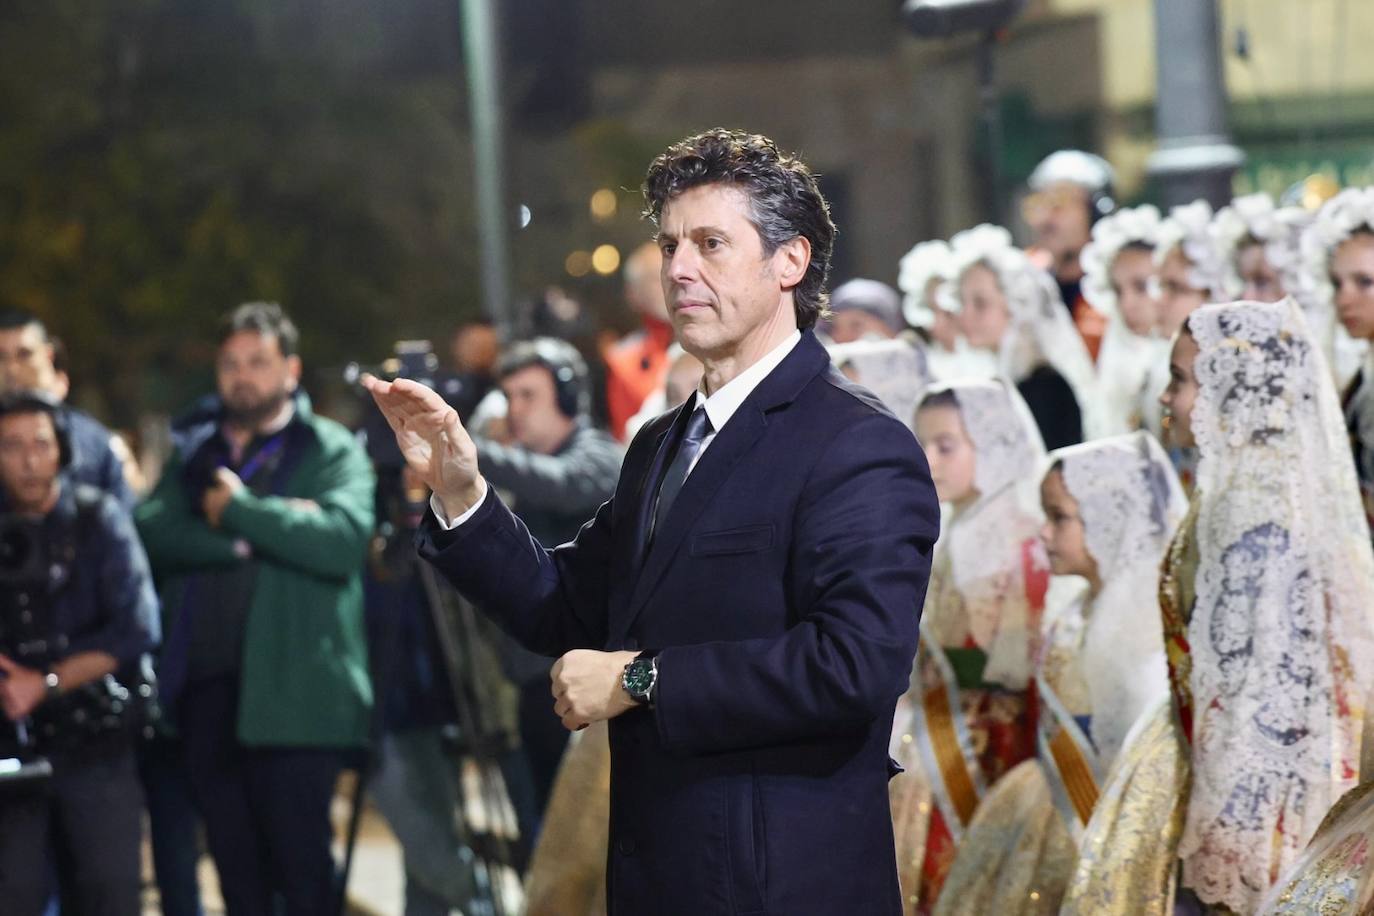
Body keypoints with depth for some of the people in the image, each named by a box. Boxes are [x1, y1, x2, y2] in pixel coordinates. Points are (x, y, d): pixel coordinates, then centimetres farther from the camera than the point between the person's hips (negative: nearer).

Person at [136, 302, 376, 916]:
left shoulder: (333, 452, 5)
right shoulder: (192, 453, 18)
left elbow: (343, 538, -14)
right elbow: (152, 531, 0)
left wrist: (239, 511, -8)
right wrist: (248, 538, -12)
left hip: (293, 695, -4)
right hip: (207, 689, 5)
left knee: (300, 865, -5)